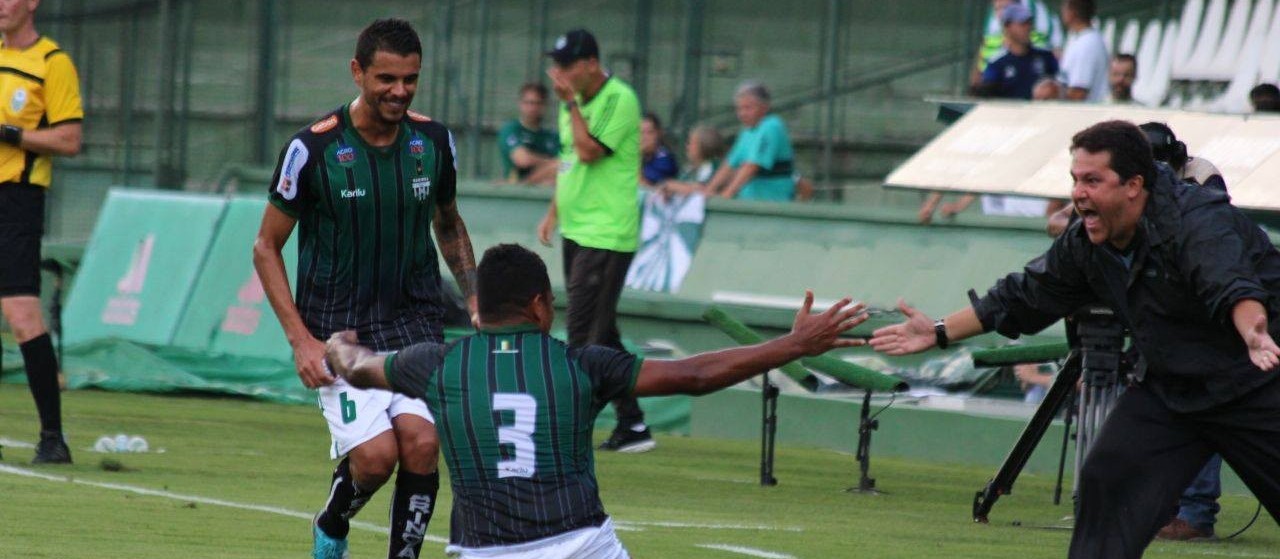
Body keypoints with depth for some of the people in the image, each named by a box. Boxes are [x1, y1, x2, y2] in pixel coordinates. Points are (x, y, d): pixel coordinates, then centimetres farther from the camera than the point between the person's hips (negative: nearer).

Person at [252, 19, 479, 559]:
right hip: (338, 327, -3)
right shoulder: (313, 148, -11)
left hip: (416, 319, 3)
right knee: (376, 453, -17)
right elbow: (266, 246, -1)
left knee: (421, 440, -18)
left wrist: (475, 299, 10)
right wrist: (300, 338, -9)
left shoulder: (434, 141, 1)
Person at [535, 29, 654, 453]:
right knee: (601, 337, 10)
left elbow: (589, 151, -22)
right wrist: (554, 211, 18)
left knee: (585, 332, -11)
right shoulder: (577, 103, 14)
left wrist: (570, 102, -16)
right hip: (578, 231, 10)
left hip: (606, 236, -10)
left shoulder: (619, 99, -13)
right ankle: (630, 424, 14)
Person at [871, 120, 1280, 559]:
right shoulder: (1086, 244, -3)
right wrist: (940, 333, 7)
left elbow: (1232, 283, -45)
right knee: (1108, 480, -7)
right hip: (1167, 388, 6)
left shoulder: (1199, 222, -27)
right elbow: (1024, 298, 9)